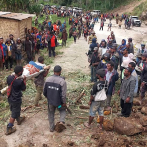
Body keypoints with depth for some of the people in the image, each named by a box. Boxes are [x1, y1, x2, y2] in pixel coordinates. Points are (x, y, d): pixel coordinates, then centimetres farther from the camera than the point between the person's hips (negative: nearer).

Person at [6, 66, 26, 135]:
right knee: (14, 114, 11)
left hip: (10, 98, 7)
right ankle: (9, 129, 21)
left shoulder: (9, 77, -12)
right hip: (16, 100, -7)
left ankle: (19, 120, 54)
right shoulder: (20, 81, -29)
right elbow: (23, 89, -10)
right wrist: (24, 80, -1)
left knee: (16, 110, 30)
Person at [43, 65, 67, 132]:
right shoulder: (62, 81, -22)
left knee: (51, 113, 22)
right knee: (62, 110, 27)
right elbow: (63, 94, -18)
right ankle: (62, 121, 7)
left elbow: (44, 91, 1)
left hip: (50, 101, 3)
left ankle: (51, 128, 33)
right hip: (59, 102, -2)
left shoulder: (48, 79, -9)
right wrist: (64, 102, -3)